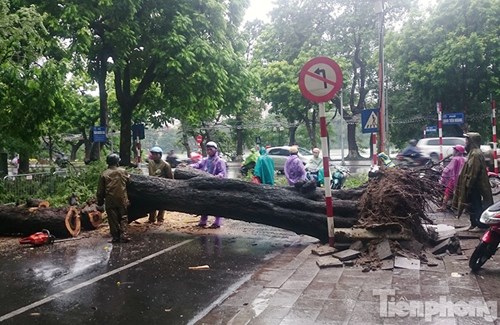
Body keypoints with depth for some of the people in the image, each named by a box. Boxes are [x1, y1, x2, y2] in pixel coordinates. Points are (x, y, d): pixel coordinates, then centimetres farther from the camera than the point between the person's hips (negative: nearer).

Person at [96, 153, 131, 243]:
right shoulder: (123, 172, -2)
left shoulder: (104, 174, -3)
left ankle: (116, 237, 12)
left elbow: (100, 191, 0)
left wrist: (100, 203, 9)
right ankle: (123, 235, -1)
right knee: (123, 218, 9)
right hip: (122, 200, 0)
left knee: (113, 219, 8)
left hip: (110, 201, 0)